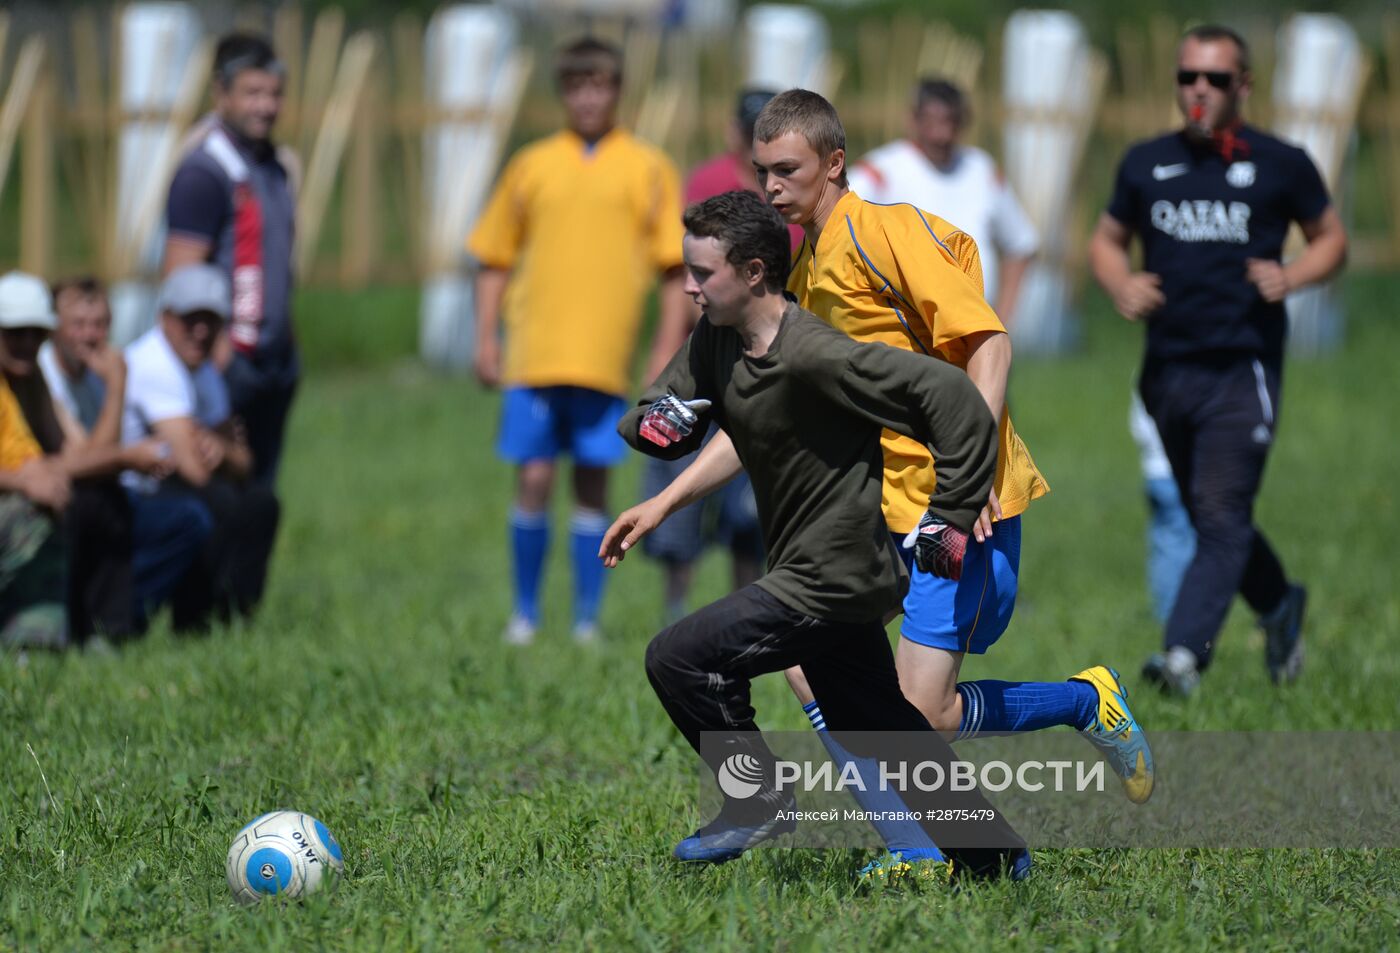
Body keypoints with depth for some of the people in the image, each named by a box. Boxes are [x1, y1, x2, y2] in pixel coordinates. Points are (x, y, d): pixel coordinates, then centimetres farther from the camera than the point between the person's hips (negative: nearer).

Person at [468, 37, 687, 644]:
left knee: (592, 488, 3)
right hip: (533, 357, 1)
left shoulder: (648, 170, 7)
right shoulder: (531, 166, 10)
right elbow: (494, 260, 14)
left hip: (605, 359, -1)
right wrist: (486, 338, 5)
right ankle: (524, 614, 10)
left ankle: (587, 621, 12)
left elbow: (673, 268, 5)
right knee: (534, 481, -3)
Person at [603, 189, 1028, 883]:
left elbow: (950, 395, -25)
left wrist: (954, 515, -21)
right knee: (878, 730, 20)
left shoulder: (816, 357, -25)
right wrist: (656, 424, -19)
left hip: (833, 578, -10)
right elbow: (654, 416, 7)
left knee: (680, 657, -14)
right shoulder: (714, 341, 1)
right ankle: (995, 857, 31)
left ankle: (759, 801, 2)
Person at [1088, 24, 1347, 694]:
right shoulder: (1146, 163, 9)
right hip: (1168, 370, 4)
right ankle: (1279, 608, 39)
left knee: (1222, 517, -16)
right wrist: (1120, 285, -2)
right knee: (1210, 519, 15)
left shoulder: (1281, 165, 1)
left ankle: (1183, 652, -23)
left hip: (1243, 370, -4)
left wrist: (1291, 277, -9)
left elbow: (1331, 238, 11)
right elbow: (1107, 240, 20)